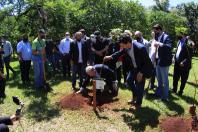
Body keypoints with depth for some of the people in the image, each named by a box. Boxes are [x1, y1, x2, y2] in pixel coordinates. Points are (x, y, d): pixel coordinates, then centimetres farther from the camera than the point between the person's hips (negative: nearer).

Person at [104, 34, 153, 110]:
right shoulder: (126, 47, -15)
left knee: (140, 85, -2)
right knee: (129, 79, 12)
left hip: (143, 68, -7)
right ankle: (136, 95, 33)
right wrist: (110, 57, 0)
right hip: (134, 67, 7)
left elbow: (146, 62, -26)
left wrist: (141, 73, -25)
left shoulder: (140, 48, -36)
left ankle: (138, 103, 15)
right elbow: (120, 53, 7)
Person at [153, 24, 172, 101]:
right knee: (159, 79, 21)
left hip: (164, 62, -9)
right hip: (158, 61, 9)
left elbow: (169, 47, -30)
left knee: (165, 80, 4)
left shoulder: (166, 37, -14)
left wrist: (159, 44, -32)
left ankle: (165, 96, 15)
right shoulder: (158, 37, 11)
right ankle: (158, 93, 37)